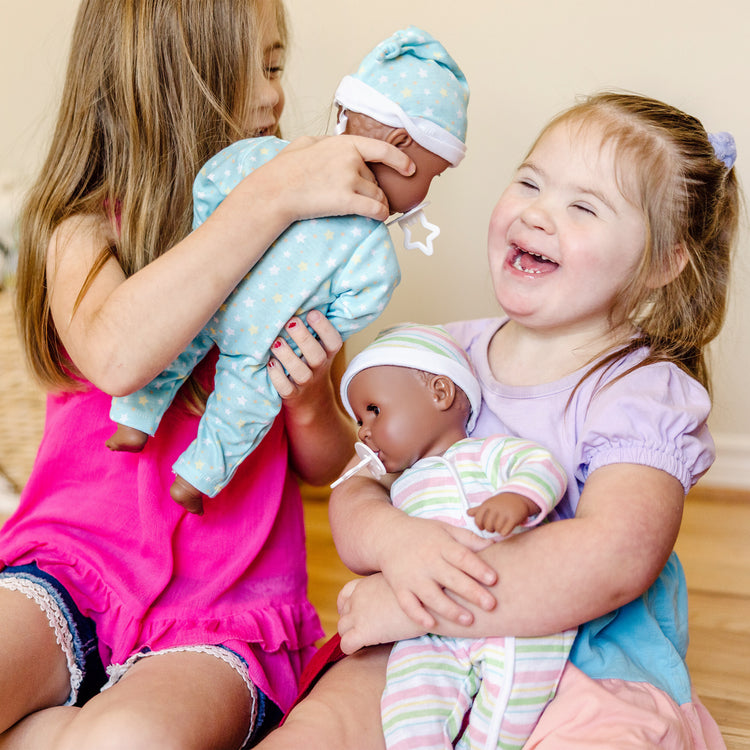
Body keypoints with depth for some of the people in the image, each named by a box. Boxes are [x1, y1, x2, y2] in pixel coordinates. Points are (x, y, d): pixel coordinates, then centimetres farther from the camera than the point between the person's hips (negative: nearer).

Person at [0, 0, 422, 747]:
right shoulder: (84, 230, -1)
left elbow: (324, 465, 9)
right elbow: (116, 356, -26)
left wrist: (309, 399, -14)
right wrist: (271, 194, -25)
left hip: (225, 613, 2)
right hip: (71, 569, -1)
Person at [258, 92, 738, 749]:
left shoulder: (644, 392, -11)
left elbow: (614, 558, -27)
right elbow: (353, 499, 2)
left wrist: (405, 607, -26)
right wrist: (393, 537, -25)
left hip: (592, 669, -3)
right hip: (426, 650, 3)